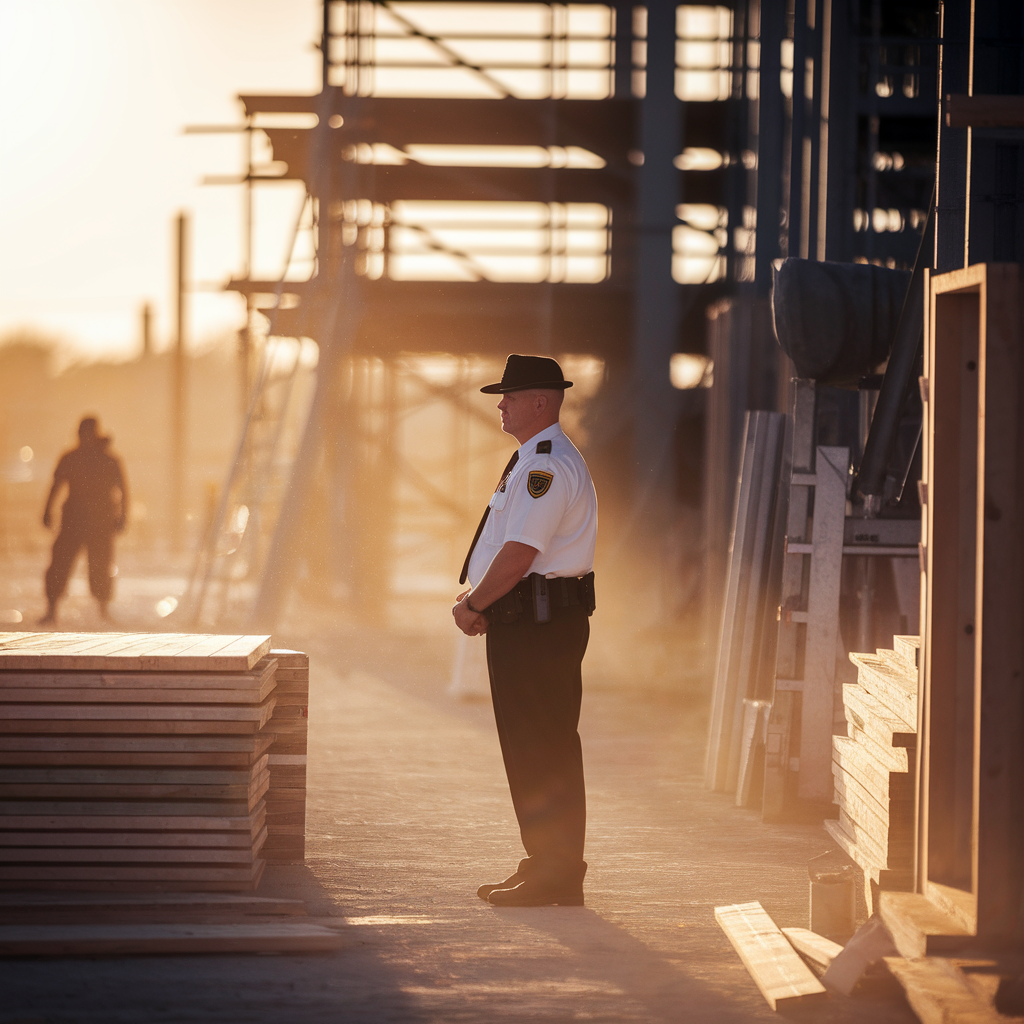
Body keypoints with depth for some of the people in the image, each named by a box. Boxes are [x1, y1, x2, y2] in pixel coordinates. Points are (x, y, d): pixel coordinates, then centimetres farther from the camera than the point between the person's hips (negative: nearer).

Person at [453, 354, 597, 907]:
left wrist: (473, 605, -11)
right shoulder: (533, 461, 19)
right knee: (527, 747, 14)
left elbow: (519, 554, -22)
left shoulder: (548, 466, -16)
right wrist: (478, 600, 10)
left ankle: (555, 874, -4)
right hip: (525, 619, 11)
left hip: (539, 624, -11)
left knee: (543, 751, -7)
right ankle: (545, 864, 20)